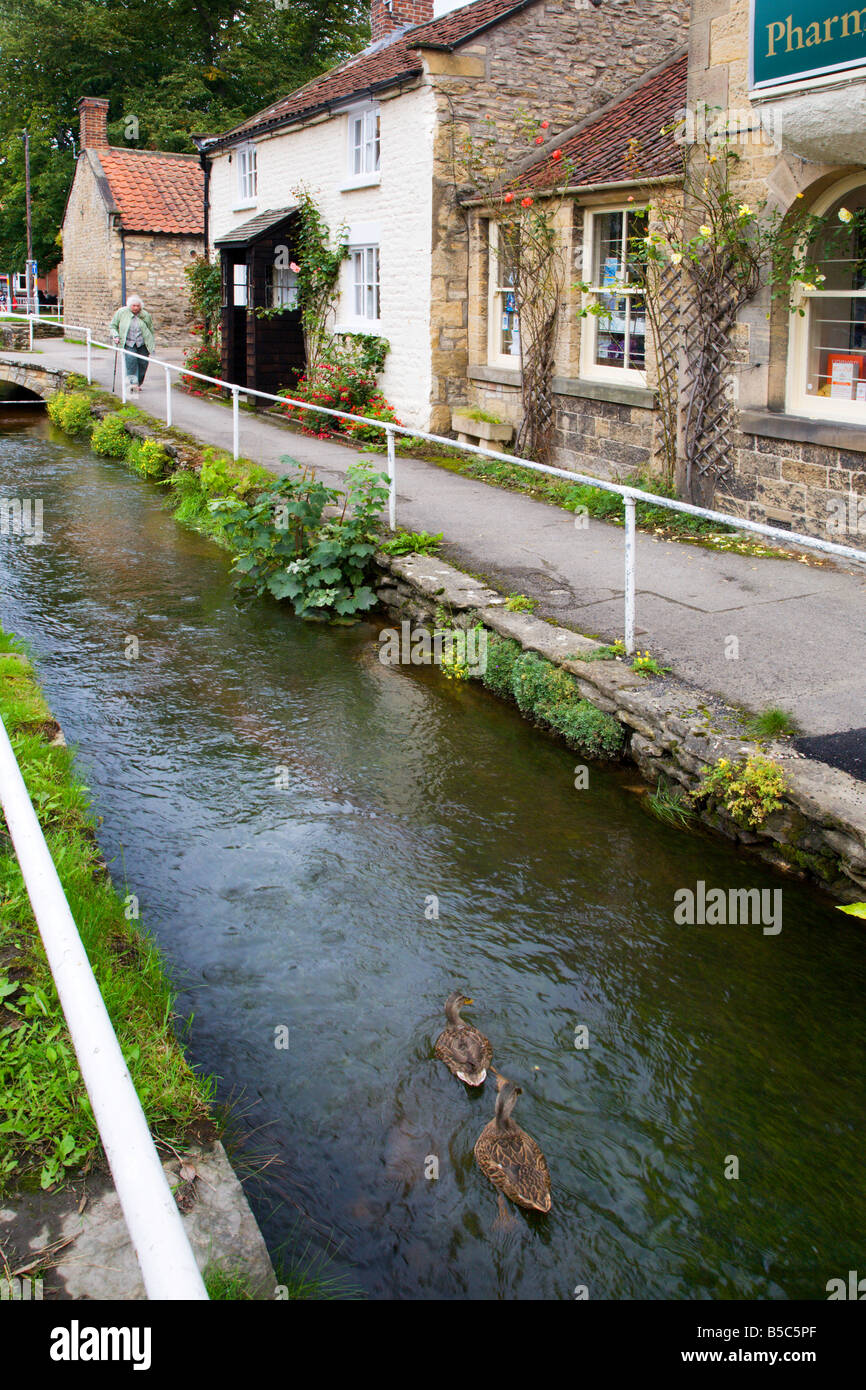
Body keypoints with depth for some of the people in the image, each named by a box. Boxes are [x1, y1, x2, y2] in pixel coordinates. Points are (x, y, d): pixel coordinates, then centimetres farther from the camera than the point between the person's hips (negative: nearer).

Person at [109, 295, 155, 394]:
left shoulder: (145, 315, 3)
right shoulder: (121, 312, 0)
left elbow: (151, 330, 14)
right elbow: (113, 325, 11)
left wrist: (151, 346, 13)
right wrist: (115, 336, -7)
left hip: (142, 344, 2)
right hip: (128, 343, -2)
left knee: (143, 363, -1)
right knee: (130, 359, -24)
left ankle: (138, 383, 19)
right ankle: (132, 382, -29)